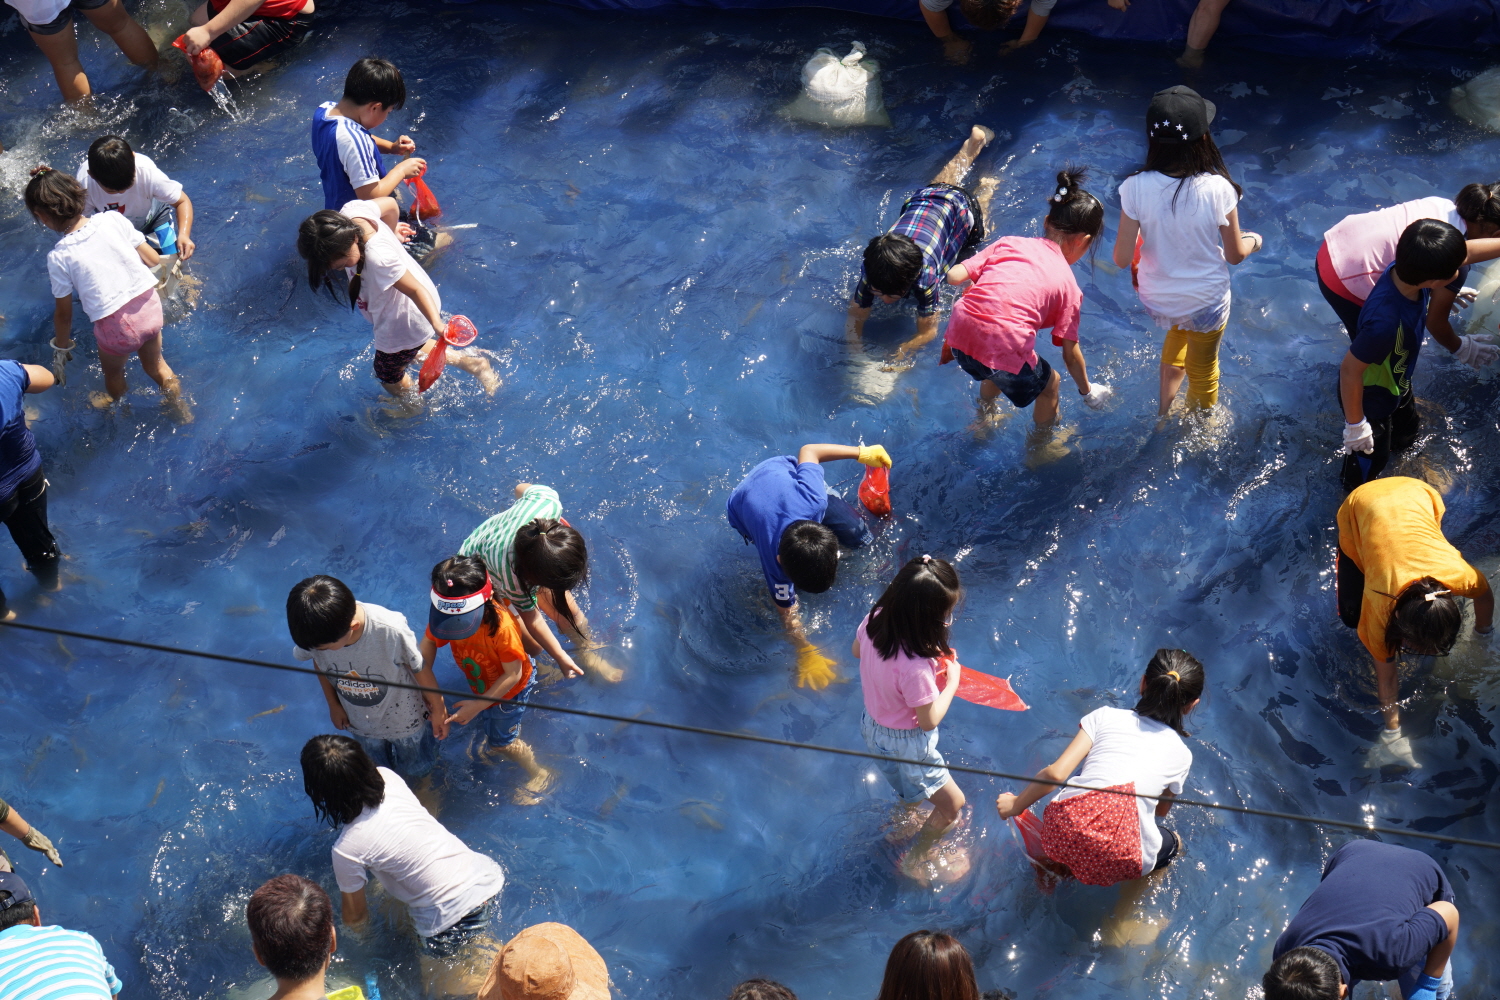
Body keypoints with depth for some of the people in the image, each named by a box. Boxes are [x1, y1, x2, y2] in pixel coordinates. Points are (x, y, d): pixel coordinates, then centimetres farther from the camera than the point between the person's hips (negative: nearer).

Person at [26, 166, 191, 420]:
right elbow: (154, 260, -2)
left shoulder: (58, 257, -14)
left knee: (113, 373, 31)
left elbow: (64, 313, -4)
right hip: (150, 306, 3)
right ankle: (181, 409, 53)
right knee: (155, 364, 32)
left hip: (116, 325, -3)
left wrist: (60, 349, 12)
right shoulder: (113, 219, -8)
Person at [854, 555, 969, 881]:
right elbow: (929, 720, -27)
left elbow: (857, 650, 2)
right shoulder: (914, 668, -43)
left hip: (874, 725, 7)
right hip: (906, 743, -7)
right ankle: (916, 859, 36)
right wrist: (951, 681, -14)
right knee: (953, 804, 18)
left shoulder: (874, 621, -22)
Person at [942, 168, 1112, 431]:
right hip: (1006, 345, -5)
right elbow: (1070, 353, 14)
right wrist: (1087, 392, 30)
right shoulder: (1068, 283, 10)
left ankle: (983, 419, 62)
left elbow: (954, 276, 8)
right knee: (1048, 384, 27)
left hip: (958, 339, 5)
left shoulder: (1009, 242, 16)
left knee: (995, 371, 39)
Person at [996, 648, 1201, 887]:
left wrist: (1016, 805, 19)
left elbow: (1056, 773, 4)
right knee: (1171, 843, 34)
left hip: (1061, 836, 0)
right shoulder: (1181, 753, 15)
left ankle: (1056, 862, 18)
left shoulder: (1106, 717, 12)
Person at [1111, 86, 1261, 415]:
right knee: (1203, 371, 27)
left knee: (1179, 332, 39)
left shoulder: (1136, 188, -25)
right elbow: (1235, 254, -13)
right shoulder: (1218, 190, -28)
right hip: (1206, 302, -2)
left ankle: (1165, 407, 52)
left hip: (1155, 300, 2)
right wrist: (1253, 240, 11)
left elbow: (1122, 258, -18)